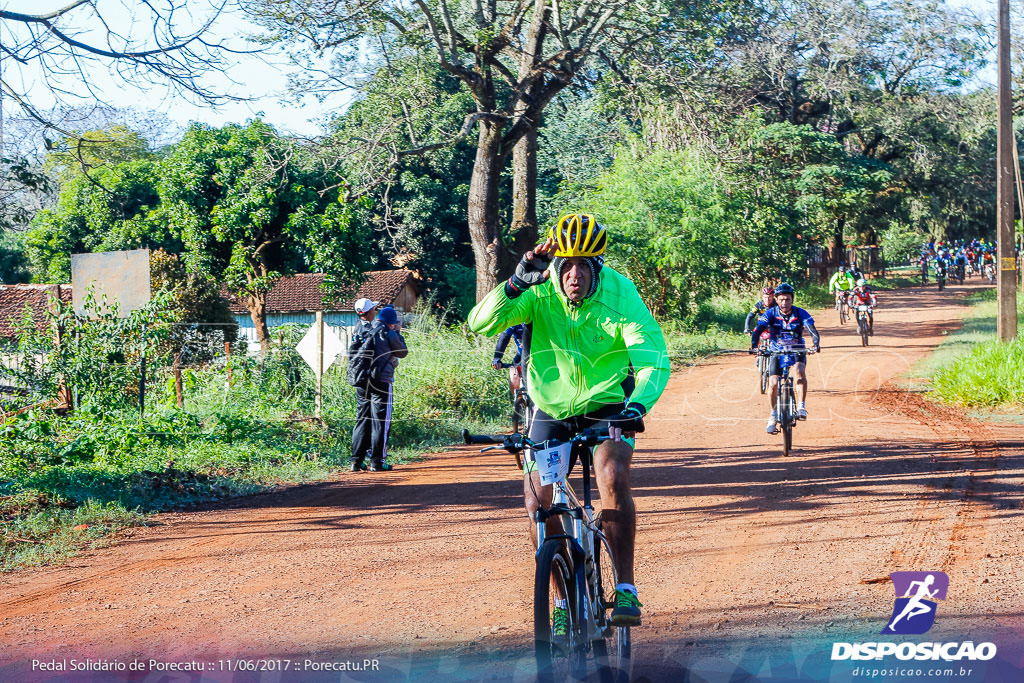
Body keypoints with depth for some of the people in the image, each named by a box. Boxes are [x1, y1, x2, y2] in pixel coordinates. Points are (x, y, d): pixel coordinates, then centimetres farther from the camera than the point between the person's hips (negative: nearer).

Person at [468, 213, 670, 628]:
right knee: (538, 501, -9)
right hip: (553, 408, 2)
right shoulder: (540, 293, -16)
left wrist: (637, 406, -47)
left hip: (607, 405, -2)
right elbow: (481, 324, -27)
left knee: (612, 477, -29)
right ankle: (564, 599, 9)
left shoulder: (620, 295, -21)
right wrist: (516, 283, -41)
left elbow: (654, 363, -28)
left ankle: (626, 588, -20)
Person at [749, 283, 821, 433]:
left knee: (799, 371, -32)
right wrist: (753, 346, -40)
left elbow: (812, 330, -22)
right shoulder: (771, 313, -12)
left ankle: (801, 407, -26)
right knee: (773, 384, -11)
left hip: (796, 352, -1)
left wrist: (816, 344, -42)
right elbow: (758, 330, -22)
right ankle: (773, 416, 9)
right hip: (777, 353, 1)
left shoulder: (800, 313, -13)